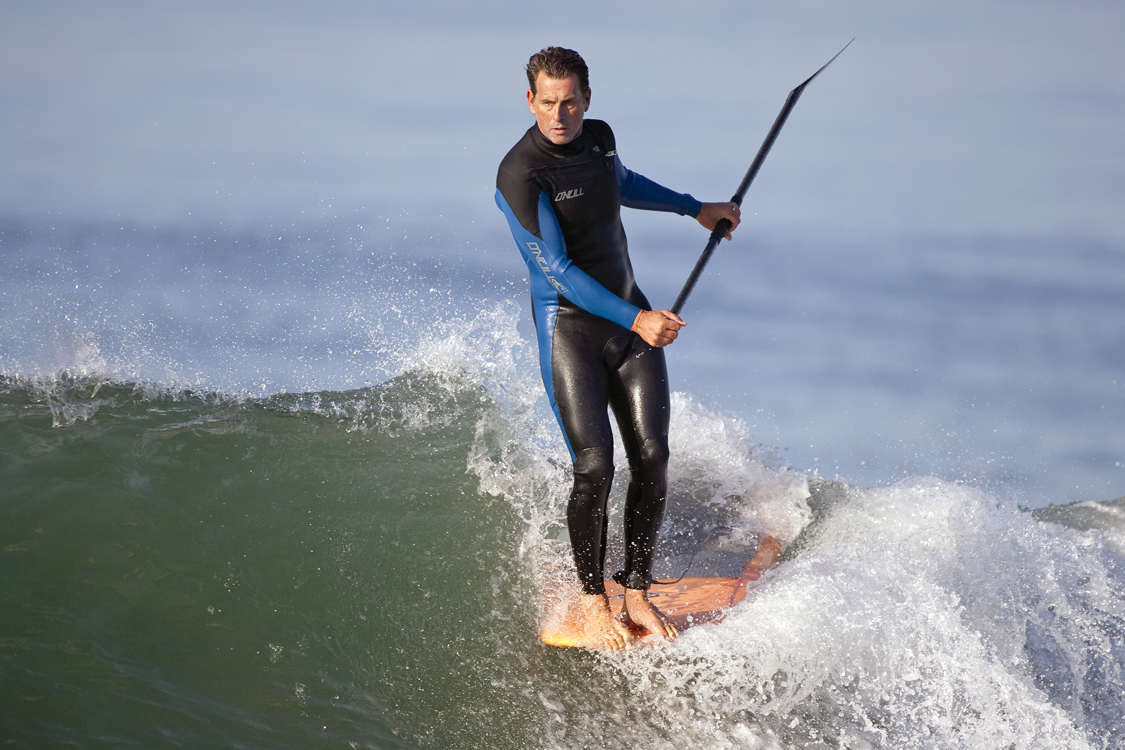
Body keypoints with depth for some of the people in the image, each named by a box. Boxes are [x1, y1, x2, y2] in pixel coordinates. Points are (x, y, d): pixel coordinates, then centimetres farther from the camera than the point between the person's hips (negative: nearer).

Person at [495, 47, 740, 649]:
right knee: (594, 466, -15)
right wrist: (636, 320, -23)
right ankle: (592, 602, 0)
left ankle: (637, 593, 5)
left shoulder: (599, 137, 2)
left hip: (631, 312, 6)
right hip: (569, 324, -6)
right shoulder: (520, 174, -19)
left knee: (651, 457, -3)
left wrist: (696, 209, 36)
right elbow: (556, 270, -20)